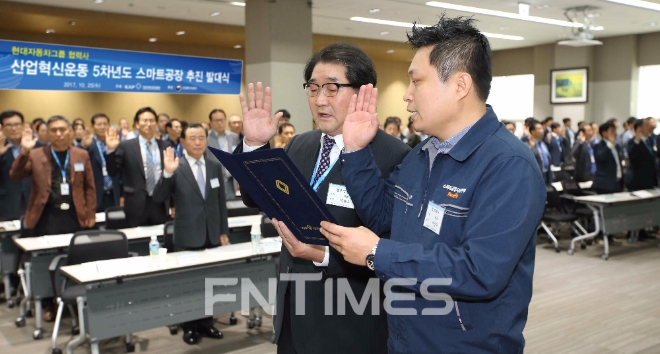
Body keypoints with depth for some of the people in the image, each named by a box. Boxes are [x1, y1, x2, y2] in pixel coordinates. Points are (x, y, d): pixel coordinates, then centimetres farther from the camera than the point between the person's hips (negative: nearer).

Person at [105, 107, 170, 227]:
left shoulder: (165, 146, 8)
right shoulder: (126, 146, 1)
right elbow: (113, 173, -2)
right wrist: (111, 150, -17)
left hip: (161, 204, 2)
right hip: (137, 205, -2)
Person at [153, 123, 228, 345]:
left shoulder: (215, 165, 4)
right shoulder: (176, 167, -9)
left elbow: (221, 200, 9)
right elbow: (158, 199, -14)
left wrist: (224, 231, 8)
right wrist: (167, 173, -29)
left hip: (212, 235, 4)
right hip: (187, 236, -3)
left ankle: (206, 323, 26)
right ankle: (189, 327, 23)